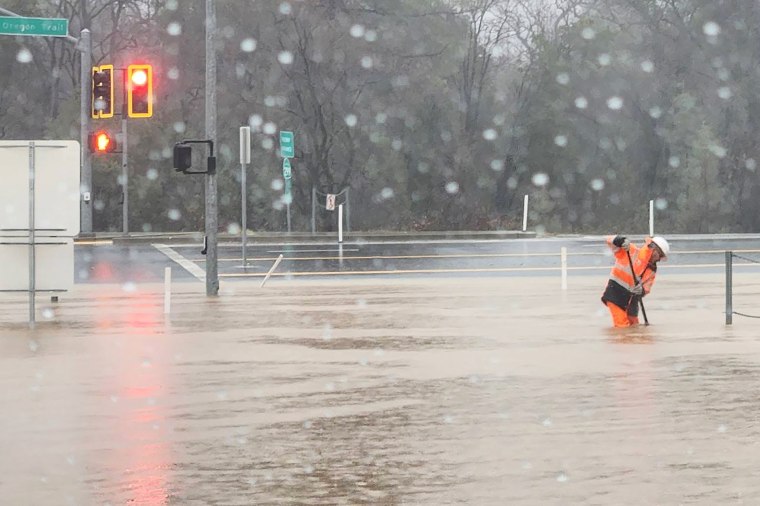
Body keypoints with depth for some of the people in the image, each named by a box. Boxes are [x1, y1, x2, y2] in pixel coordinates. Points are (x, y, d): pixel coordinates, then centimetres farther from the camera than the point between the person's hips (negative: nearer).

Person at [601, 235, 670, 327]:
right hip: (615, 294, -7)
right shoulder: (631, 251, -8)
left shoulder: (652, 270, 9)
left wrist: (642, 290, -23)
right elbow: (610, 241, -13)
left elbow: (647, 288, 1)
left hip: (631, 300, 7)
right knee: (622, 326, -14)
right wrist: (620, 240, -36)